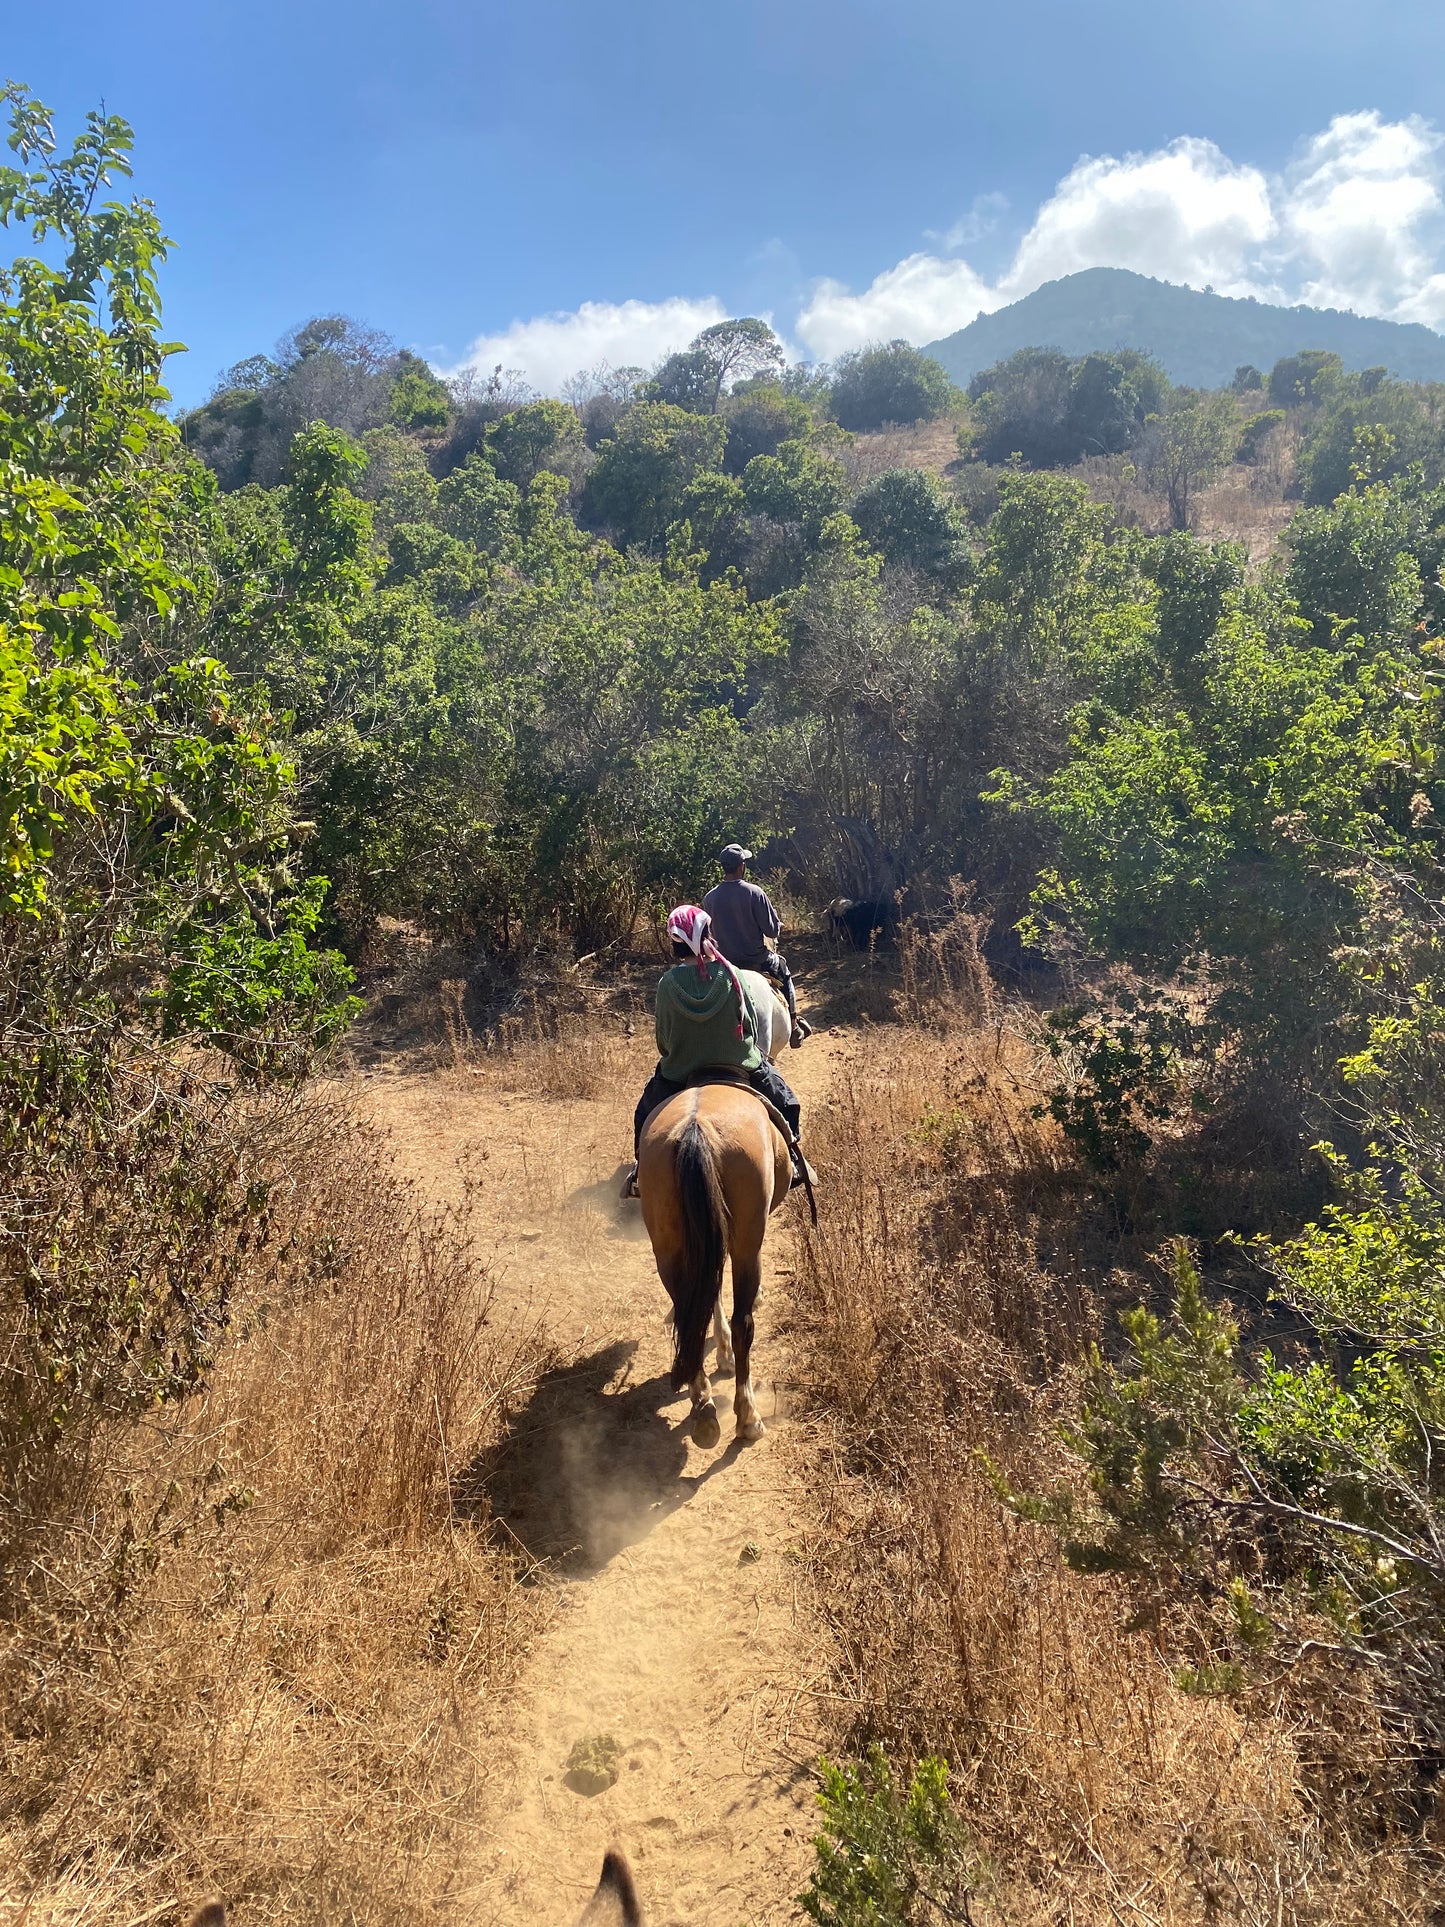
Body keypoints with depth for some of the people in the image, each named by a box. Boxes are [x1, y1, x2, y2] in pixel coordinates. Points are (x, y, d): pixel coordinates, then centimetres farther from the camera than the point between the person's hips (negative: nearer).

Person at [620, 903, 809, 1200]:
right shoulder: (730, 974, -14)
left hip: (679, 1072, 1)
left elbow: (662, 1036, -4)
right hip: (738, 1064, 0)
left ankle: (640, 1172, 31)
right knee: (783, 1098, 25)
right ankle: (790, 1159, 24)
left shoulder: (669, 983, -13)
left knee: (645, 1109, 28)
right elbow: (749, 1023, -6)